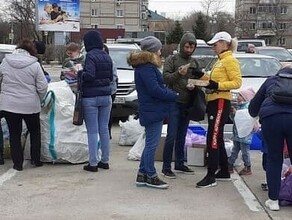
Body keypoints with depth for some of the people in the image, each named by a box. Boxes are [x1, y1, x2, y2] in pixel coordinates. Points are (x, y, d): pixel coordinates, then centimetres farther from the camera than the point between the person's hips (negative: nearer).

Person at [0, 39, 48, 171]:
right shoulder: (34, 65, -9)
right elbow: (42, 86, -10)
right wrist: (39, 99, 8)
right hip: (30, 105, -1)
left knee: (14, 134, 11)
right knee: (35, 132, 18)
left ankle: (18, 163, 14)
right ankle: (36, 160, 22)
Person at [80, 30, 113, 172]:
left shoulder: (90, 56, -12)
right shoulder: (107, 56, 8)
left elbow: (89, 75, -21)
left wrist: (80, 73, -4)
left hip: (91, 97, -6)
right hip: (106, 96, 6)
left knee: (92, 131, -1)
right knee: (104, 129, 12)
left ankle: (93, 163, 3)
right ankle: (105, 161, 18)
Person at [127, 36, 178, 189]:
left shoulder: (144, 65, 16)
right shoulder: (146, 67, -16)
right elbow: (154, 89, -22)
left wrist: (169, 92, 6)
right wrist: (173, 96, -13)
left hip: (151, 111, 11)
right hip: (153, 111, -11)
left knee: (150, 144, 15)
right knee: (152, 144, -3)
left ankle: (142, 175, 22)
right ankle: (151, 177, 6)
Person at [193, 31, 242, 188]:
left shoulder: (230, 60, -8)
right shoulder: (220, 61, 20)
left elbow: (237, 82, -16)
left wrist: (218, 85, -27)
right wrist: (202, 76, 10)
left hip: (221, 103, -10)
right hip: (214, 102, 10)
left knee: (213, 139, -13)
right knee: (217, 139, 16)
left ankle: (211, 177, -11)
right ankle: (224, 172, 26)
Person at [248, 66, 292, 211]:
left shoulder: (271, 80, 29)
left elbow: (253, 106, 31)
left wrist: (255, 115, 51)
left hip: (271, 117, 0)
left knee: (274, 159, 11)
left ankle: (273, 200, 13)